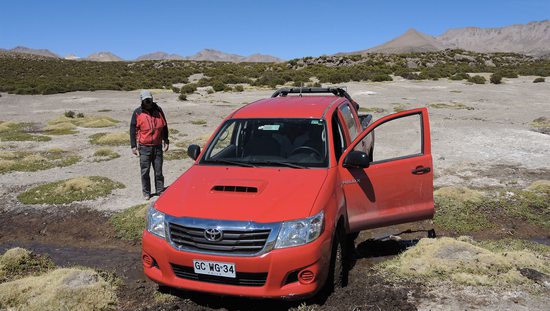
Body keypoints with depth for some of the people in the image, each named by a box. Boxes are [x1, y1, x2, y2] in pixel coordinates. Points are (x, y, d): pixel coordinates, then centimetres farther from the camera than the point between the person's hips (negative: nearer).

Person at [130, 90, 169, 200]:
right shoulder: (137, 113, -3)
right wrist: (133, 146, -4)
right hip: (144, 147, -2)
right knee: (145, 171, 4)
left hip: (158, 146, 2)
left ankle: (160, 190, 20)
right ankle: (146, 192, 17)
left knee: (158, 171, 9)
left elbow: (164, 127, 13)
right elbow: (133, 130, 0)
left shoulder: (158, 110, 5)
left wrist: (166, 142, 11)